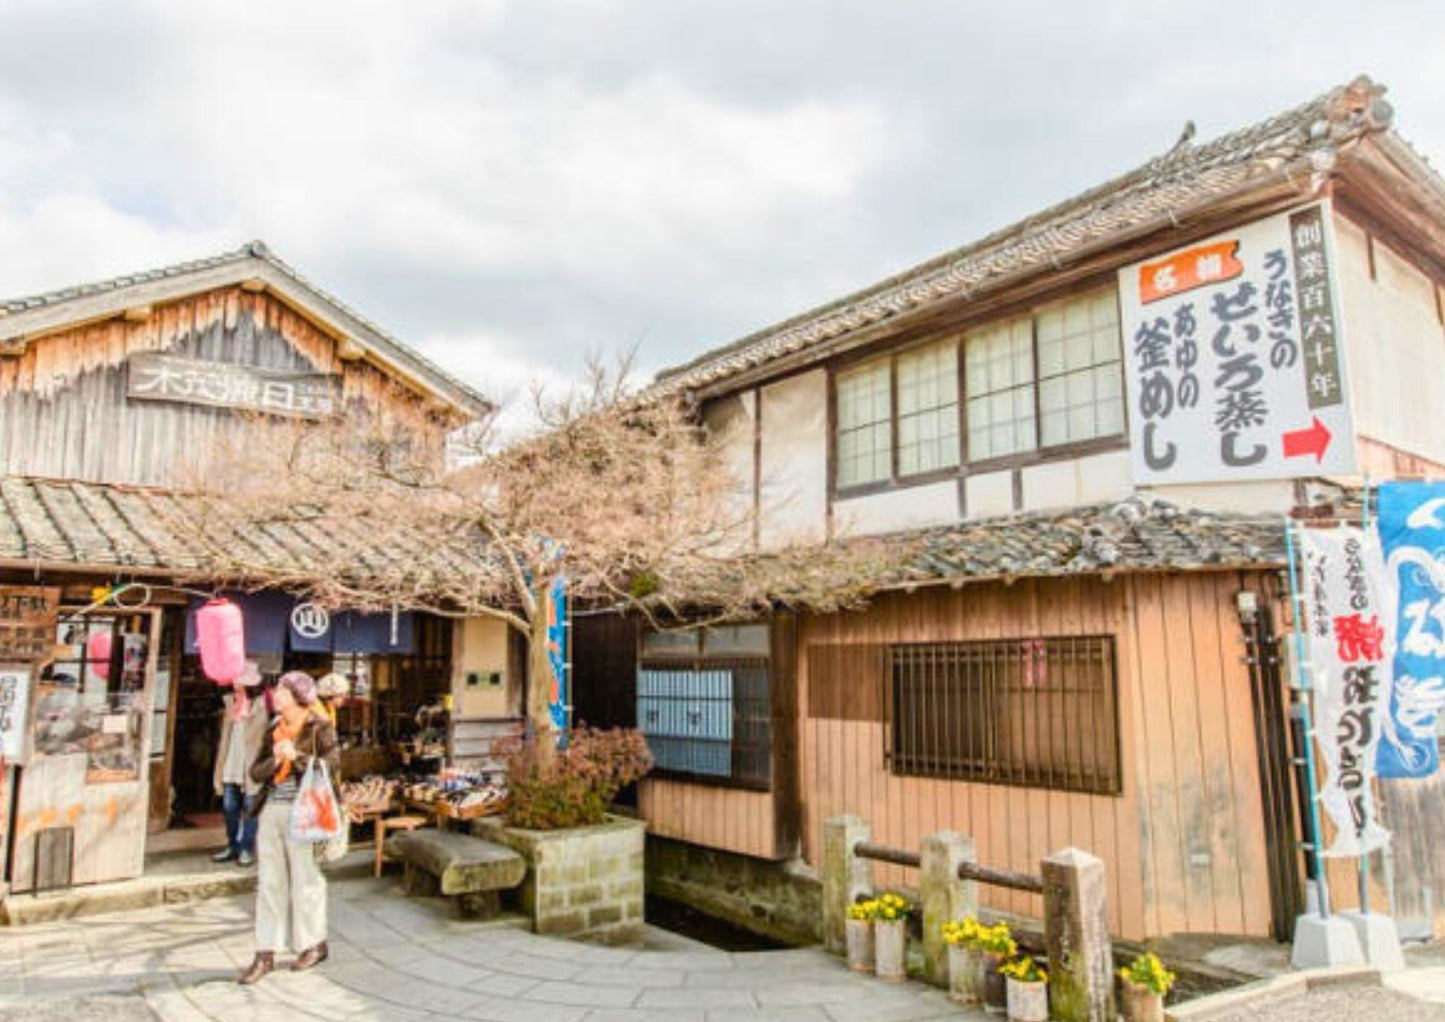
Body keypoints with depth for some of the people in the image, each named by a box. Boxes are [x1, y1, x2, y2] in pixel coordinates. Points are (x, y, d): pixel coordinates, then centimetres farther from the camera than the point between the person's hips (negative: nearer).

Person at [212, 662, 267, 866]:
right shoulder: (230, 703, 11)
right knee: (229, 806, 12)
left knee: (250, 807, 2)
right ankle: (232, 846, 26)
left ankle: (247, 849, 13)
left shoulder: (262, 706, -11)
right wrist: (220, 767, 11)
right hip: (231, 765, 6)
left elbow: (267, 737, -14)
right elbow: (225, 736, 14)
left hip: (251, 766, -6)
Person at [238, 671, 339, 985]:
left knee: (305, 879, 5)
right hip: (271, 809, 6)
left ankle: (314, 945, 20)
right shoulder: (274, 729, 13)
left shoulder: (319, 727, -4)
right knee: (268, 881, 7)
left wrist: (296, 756, -20)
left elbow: (331, 765, -13)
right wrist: (274, 760, -10)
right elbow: (255, 771, 10)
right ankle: (265, 954, 14)